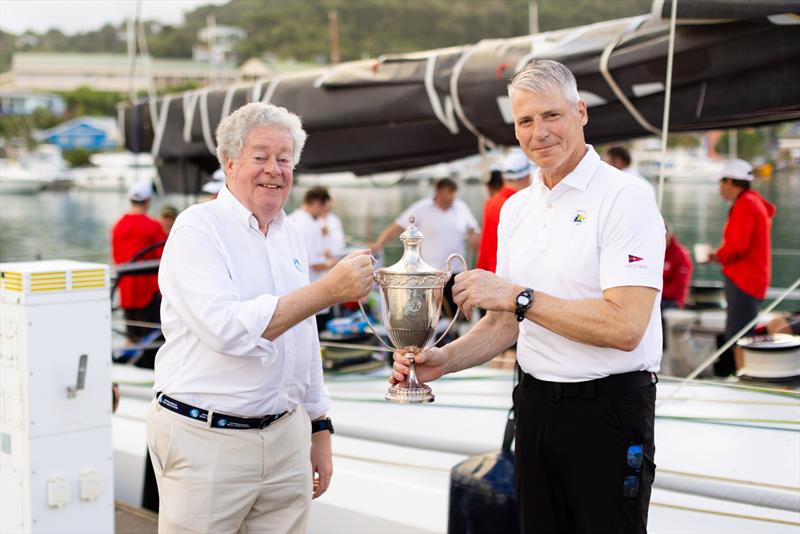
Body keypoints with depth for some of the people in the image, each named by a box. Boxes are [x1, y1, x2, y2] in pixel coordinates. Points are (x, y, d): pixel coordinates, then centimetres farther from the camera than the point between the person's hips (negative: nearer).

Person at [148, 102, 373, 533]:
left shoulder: (291, 236, 13)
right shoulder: (198, 229, -10)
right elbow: (228, 328, -24)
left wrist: (319, 429, 19)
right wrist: (329, 290, -26)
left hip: (286, 434, 6)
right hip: (206, 439, -6)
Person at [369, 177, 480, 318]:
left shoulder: (461, 207, 8)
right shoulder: (421, 209, -4)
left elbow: (474, 230, 20)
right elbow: (396, 228, -8)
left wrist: (475, 236, -4)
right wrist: (378, 244, -22)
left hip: (455, 271, 3)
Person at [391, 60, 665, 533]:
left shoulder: (626, 198, -13)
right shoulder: (516, 209, 10)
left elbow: (624, 327, -23)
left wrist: (519, 296, -20)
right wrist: (443, 361, -1)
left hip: (608, 407, -6)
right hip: (535, 402, 7)